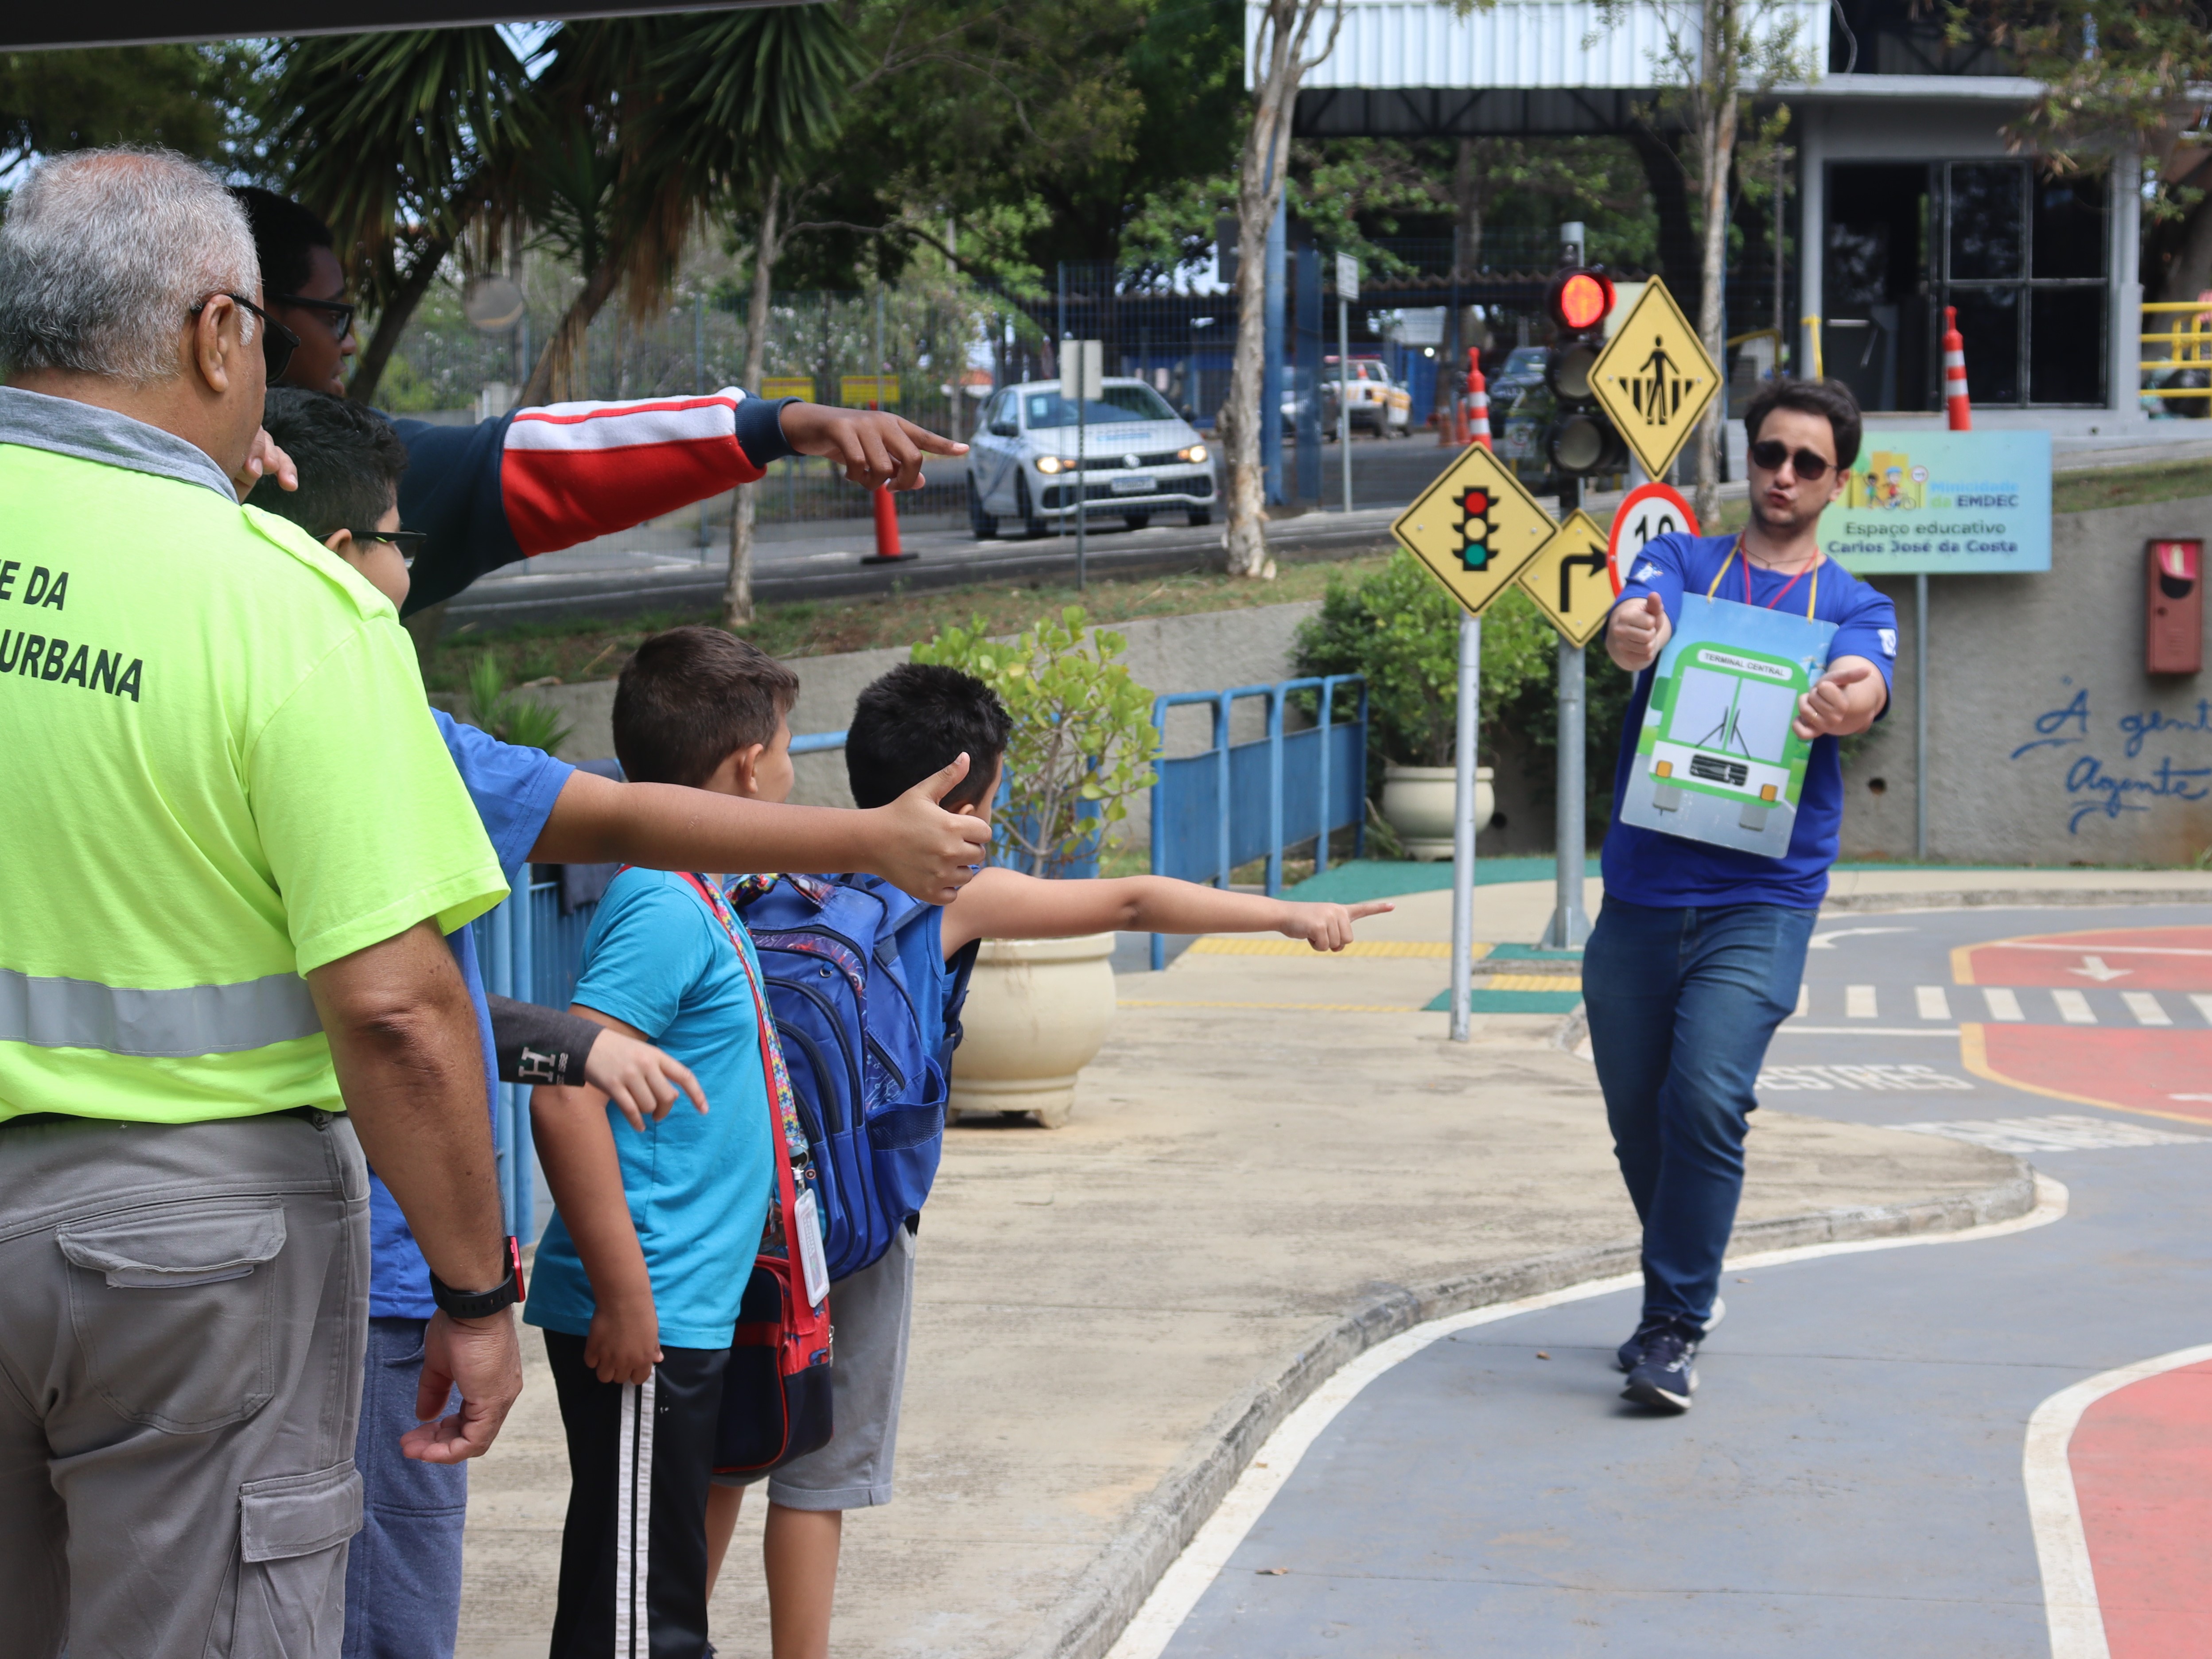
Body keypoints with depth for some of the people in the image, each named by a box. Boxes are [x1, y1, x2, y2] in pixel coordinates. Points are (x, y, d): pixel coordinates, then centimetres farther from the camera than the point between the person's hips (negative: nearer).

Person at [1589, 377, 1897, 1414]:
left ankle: (1673, 1331, -10)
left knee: (1707, 1100, -19)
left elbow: (1863, 679, -15)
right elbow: (1644, 618, -14)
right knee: (1636, 1114, 10)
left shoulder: (1854, 607, 7)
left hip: (1761, 900, -2)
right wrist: (1632, 635, -40)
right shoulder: (1677, 561, 9)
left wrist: (1851, 698, -41)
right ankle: (1688, 1290, 33)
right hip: (1640, 892, 2)